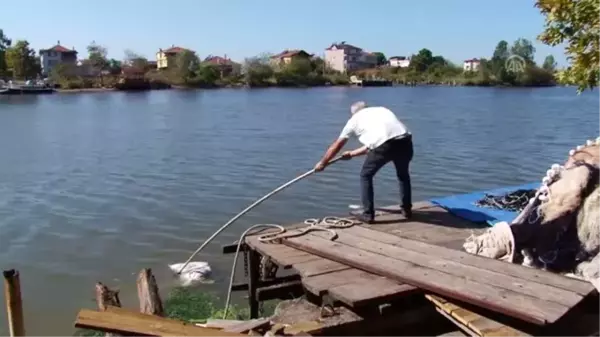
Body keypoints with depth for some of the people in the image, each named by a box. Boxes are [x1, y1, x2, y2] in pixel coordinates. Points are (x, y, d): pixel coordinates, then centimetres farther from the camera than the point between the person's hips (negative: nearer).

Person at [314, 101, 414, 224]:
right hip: (405, 141, 5)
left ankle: (368, 214, 15)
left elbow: (337, 145, 32)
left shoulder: (355, 119, 23)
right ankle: (407, 209, 38)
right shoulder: (382, 109, 34)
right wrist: (352, 153, 48)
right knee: (403, 174, 32)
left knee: (366, 176, 18)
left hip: (385, 145, -5)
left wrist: (322, 163, 44)